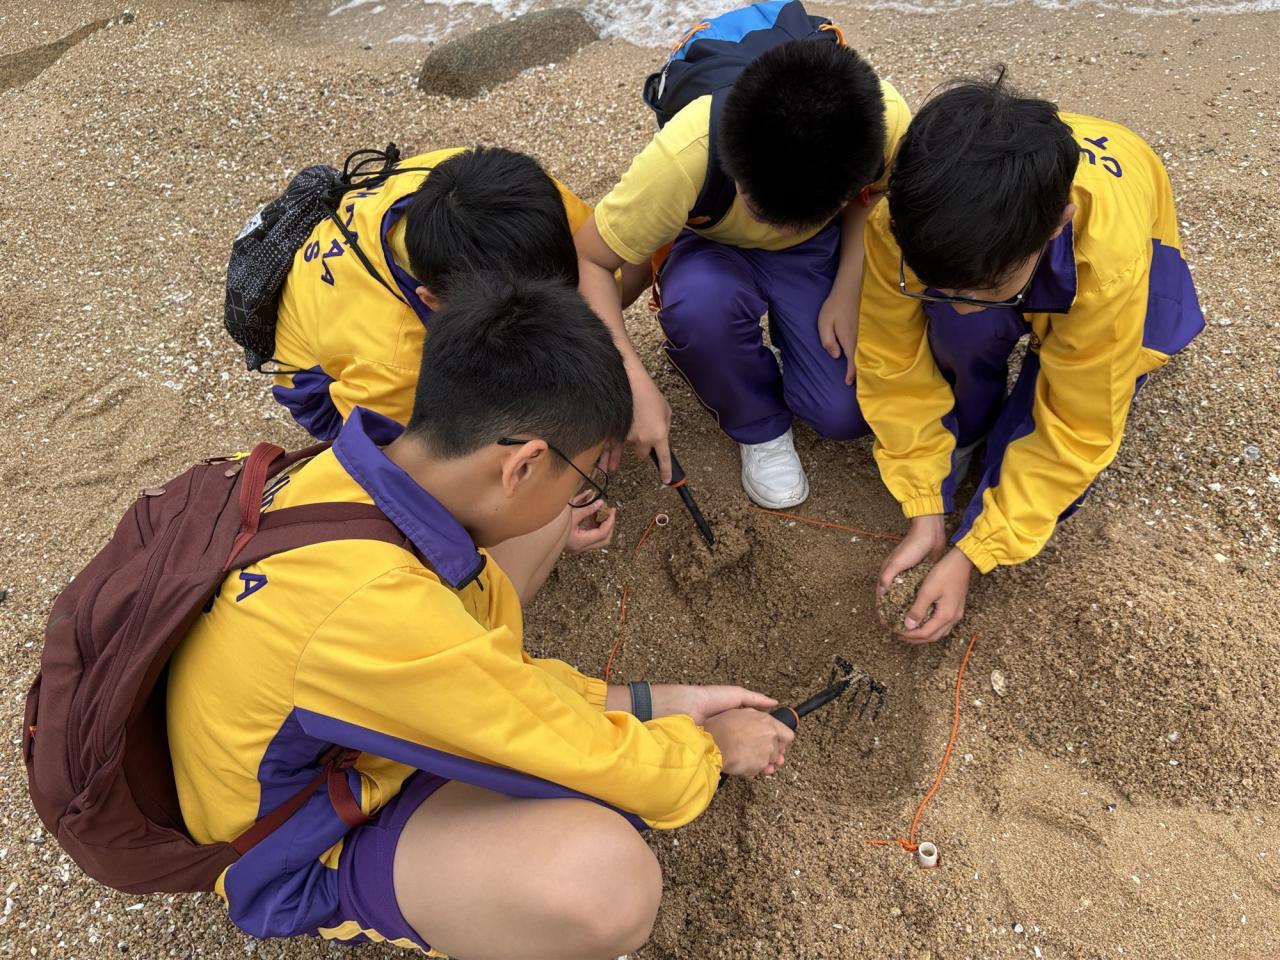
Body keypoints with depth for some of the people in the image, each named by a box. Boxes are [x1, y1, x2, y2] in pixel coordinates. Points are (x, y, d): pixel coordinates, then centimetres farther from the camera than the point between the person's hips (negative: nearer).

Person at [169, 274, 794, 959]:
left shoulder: (352, 473, -14)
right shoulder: (377, 607, -40)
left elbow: (497, 669, 1)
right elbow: (599, 765, -25)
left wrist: (655, 702, 2)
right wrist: (711, 747, -5)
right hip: (304, 852, -8)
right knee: (606, 872, -37)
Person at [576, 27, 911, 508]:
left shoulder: (886, 118, -32)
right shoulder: (682, 157, -39)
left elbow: (875, 197, -7)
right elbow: (587, 260, -28)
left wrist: (847, 292, -19)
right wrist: (637, 386, -35)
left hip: (819, 249, 1)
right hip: (713, 249, -1)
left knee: (844, 413, -17)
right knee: (700, 304, -38)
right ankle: (759, 427, -7)